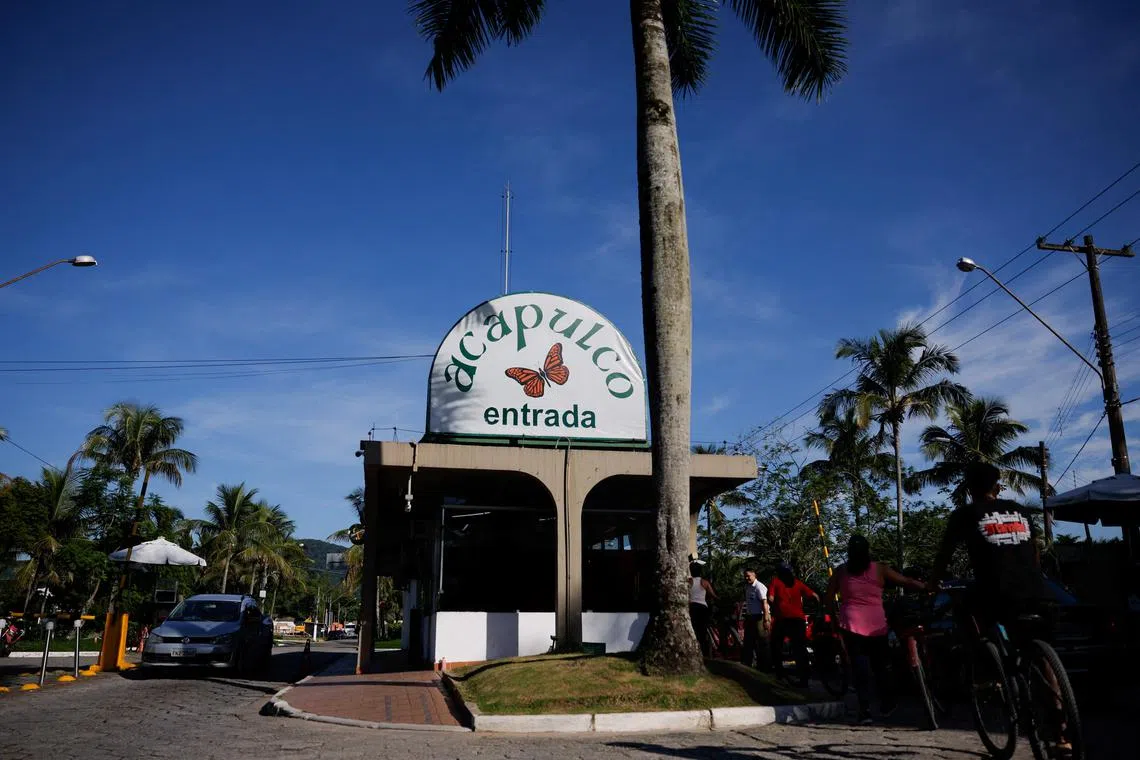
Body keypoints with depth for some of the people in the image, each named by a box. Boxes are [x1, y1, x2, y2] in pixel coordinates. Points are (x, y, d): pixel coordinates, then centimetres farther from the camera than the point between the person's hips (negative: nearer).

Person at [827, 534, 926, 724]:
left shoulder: (841, 571, 2)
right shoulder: (879, 569, 1)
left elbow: (828, 597, 3)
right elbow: (906, 582, 6)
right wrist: (927, 587, 18)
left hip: (852, 625, -1)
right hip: (876, 625, 1)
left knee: (860, 667, -1)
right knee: (881, 666, 16)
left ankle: (865, 710, -8)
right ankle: (886, 706, 27)